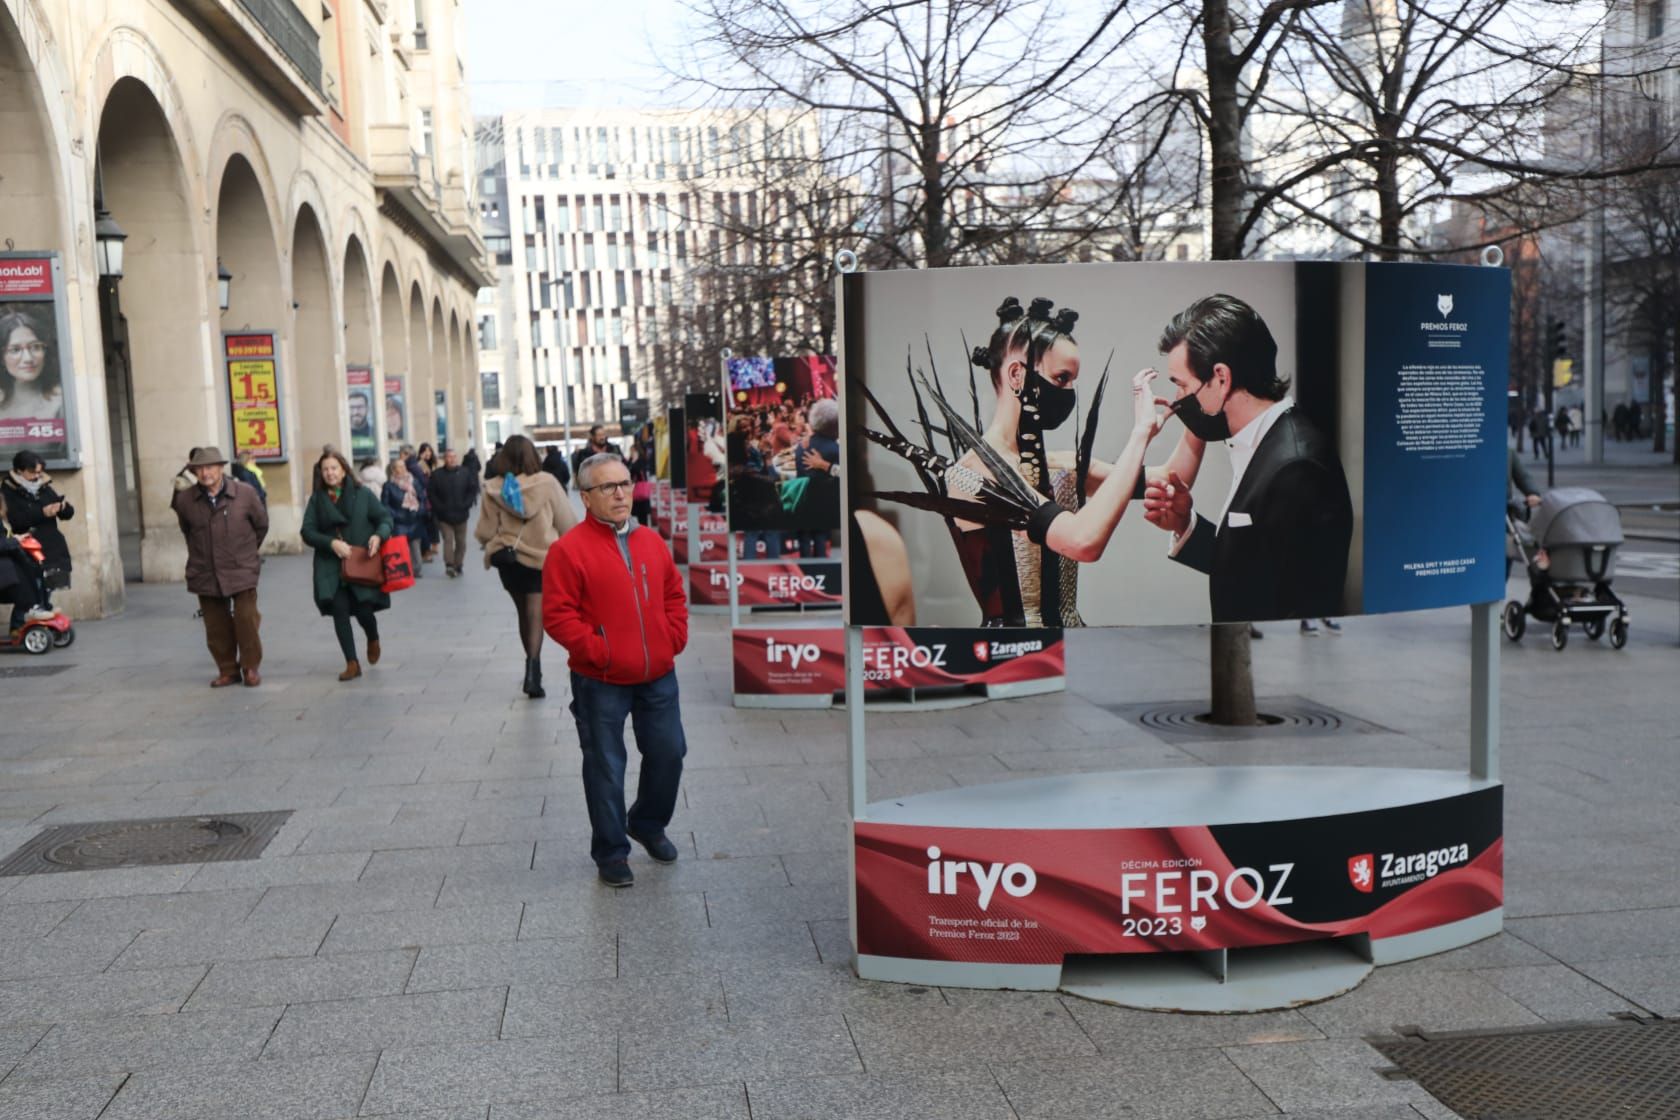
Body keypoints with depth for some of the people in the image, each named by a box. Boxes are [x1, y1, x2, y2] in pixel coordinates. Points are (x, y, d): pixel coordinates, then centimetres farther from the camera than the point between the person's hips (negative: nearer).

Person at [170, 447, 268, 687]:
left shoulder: (245, 493, -6)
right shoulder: (184, 500, -2)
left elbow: (261, 524, 9)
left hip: (241, 571, -2)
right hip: (206, 574, 2)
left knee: (246, 620, -5)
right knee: (216, 627, 6)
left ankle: (251, 668, 11)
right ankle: (227, 670, 19)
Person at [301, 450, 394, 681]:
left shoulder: (363, 494, 3)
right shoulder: (317, 499, 6)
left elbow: (385, 517, 4)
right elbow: (307, 531, 1)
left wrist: (379, 535, -17)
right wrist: (331, 543, -15)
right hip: (331, 566, 1)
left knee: (363, 609, -6)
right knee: (339, 609, -6)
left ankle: (373, 639, 31)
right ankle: (352, 663, 3)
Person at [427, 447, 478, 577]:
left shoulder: (465, 473, -1)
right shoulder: (436, 474, -4)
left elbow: (473, 489, 1)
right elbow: (431, 493, -4)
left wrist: (466, 505, -9)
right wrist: (439, 507, -11)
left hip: (461, 514, 2)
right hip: (444, 515, -2)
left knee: (461, 542, 9)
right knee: (448, 539, -11)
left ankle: (457, 566, 20)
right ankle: (449, 565, -20)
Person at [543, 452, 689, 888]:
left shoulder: (652, 542, 8)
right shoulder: (569, 549, -11)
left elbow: (674, 595, 17)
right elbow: (557, 615, -13)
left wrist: (674, 637, 3)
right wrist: (596, 651, -17)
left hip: (658, 677, 5)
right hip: (600, 682, -5)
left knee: (668, 754, 14)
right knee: (606, 768, 5)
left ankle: (648, 823, 39)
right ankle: (611, 852, 20)